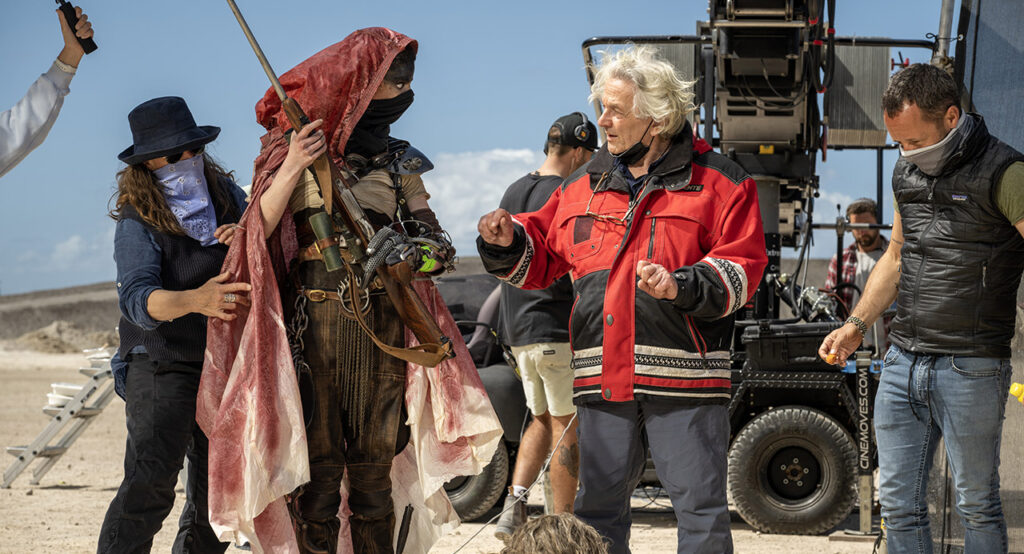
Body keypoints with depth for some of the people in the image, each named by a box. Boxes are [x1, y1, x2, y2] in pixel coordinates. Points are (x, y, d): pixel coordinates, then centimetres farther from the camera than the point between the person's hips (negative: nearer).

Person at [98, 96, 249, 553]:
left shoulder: (227, 195, 2)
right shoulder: (137, 223, -13)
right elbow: (137, 298, -28)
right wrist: (196, 300, -48)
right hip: (162, 365, -5)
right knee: (150, 481, -20)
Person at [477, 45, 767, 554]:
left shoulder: (716, 181, 1)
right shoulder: (585, 184, 15)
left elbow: (742, 267, -6)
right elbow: (542, 255, 19)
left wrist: (684, 286, -20)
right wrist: (507, 243, -1)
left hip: (684, 375, -4)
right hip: (603, 376, 4)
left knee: (700, 506, -2)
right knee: (598, 504, 9)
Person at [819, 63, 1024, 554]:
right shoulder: (907, 172, 13)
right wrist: (856, 325, 19)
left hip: (971, 366, -7)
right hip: (903, 360, 7)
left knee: (976, 506, 2)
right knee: (898, 503, 8)